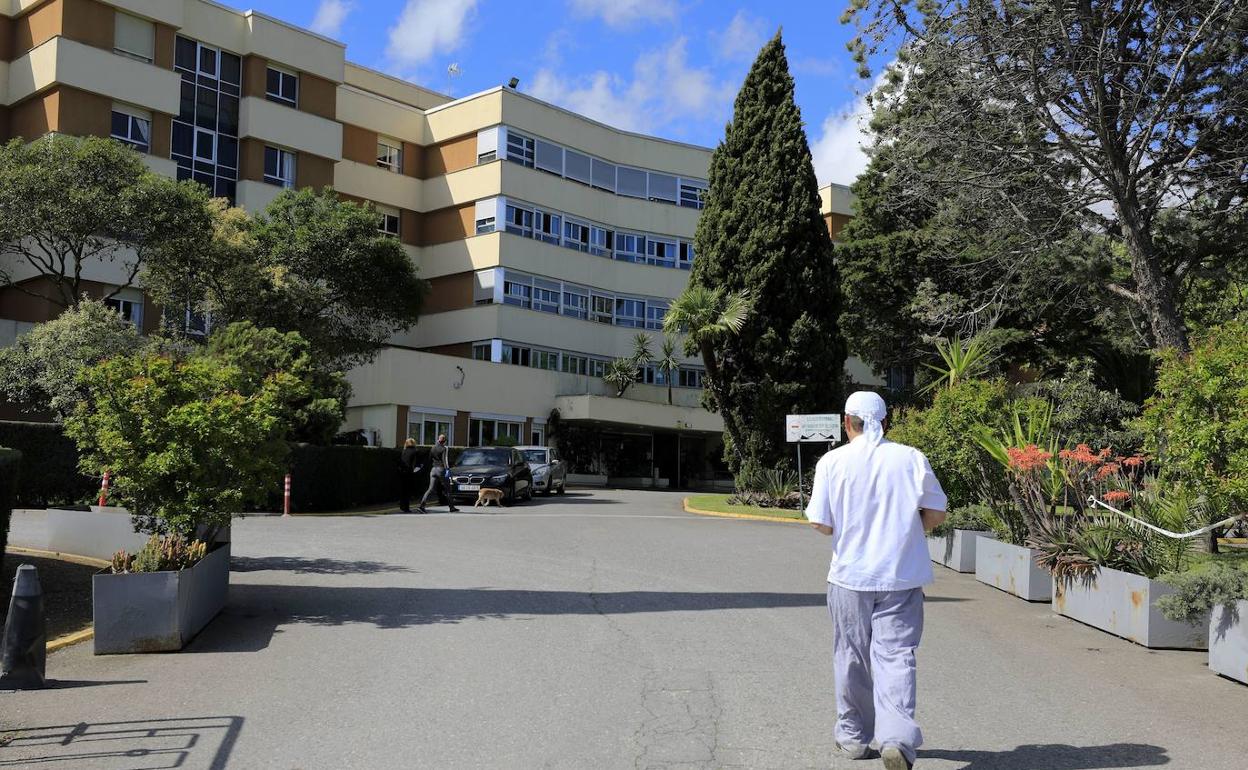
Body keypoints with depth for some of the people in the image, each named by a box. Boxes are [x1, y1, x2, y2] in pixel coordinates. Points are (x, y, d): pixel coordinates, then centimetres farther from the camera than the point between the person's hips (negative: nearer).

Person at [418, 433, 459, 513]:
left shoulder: (433, 448, 12)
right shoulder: (443, 449, -6)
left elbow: (430, 460, 16)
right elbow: (444, 460, -14)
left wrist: (429, 470, 23)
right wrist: (447, 469, -15)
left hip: (433, 469, 5)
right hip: (440, 469, -5)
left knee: (430, 489, 1)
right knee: (446, 489, 5)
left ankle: (422, 506, -12)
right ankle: (452, 507, 11)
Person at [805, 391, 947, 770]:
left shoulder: (833, 461, -6)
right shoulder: (911, 458, -2)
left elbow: (821, 523, -8)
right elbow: (936, 513, 1)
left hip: (850, 576, 0)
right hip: (901, 576, 0)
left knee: (853, 658, 13)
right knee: (896, 656, 1)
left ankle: (854, 736, 27)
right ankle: (897, 737, -15)